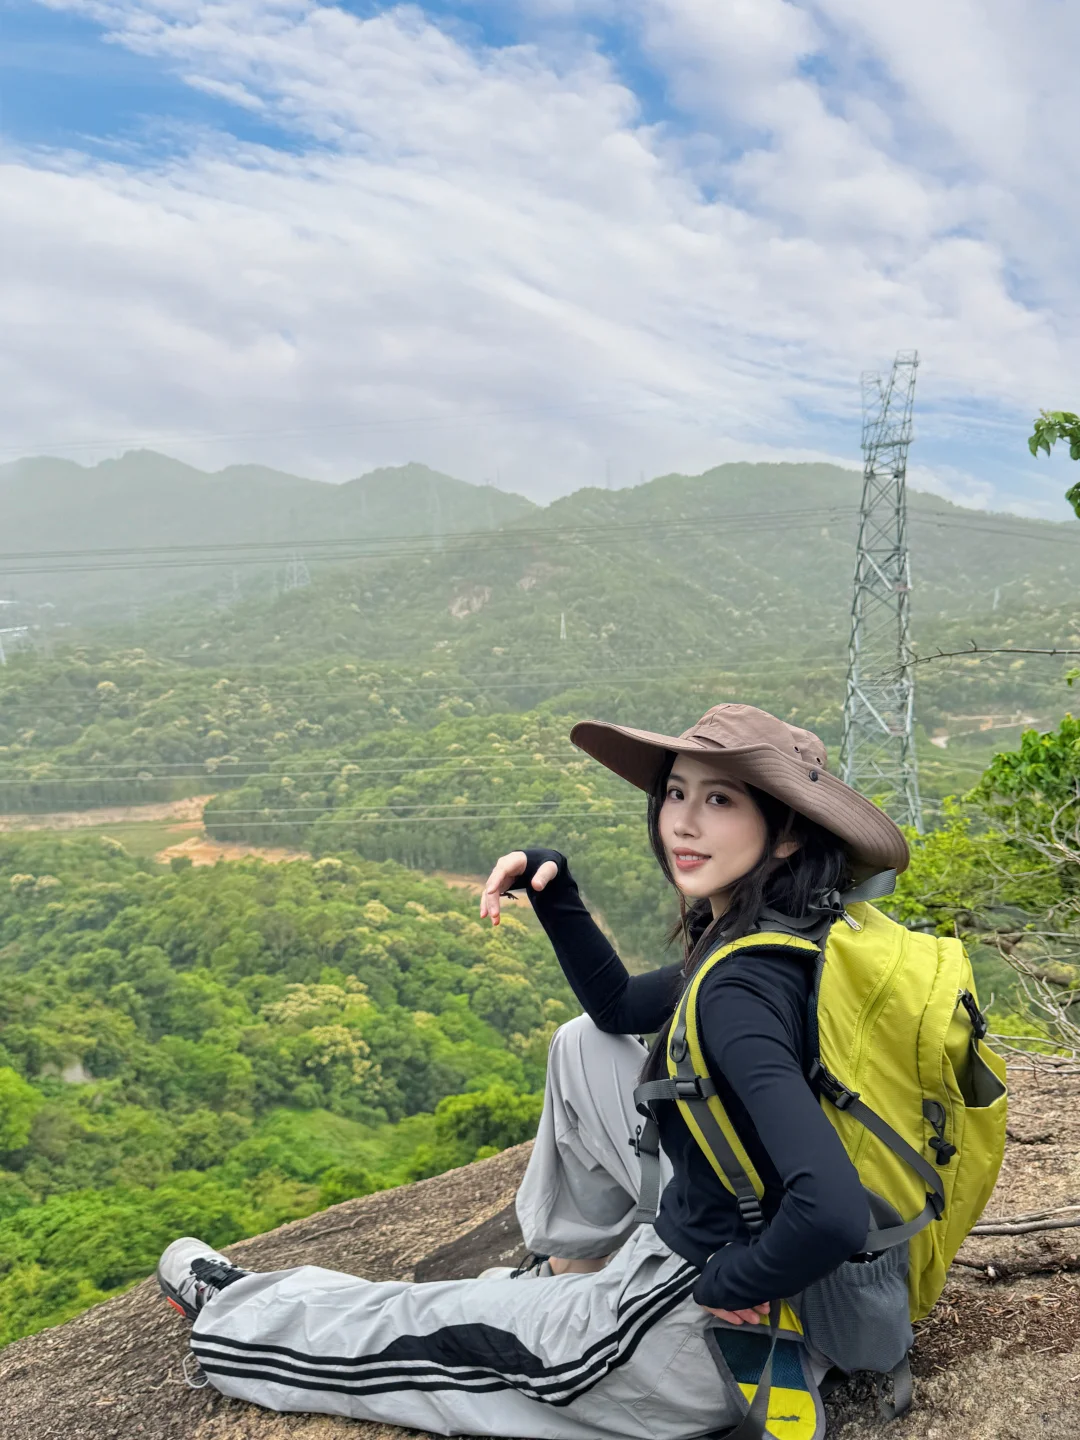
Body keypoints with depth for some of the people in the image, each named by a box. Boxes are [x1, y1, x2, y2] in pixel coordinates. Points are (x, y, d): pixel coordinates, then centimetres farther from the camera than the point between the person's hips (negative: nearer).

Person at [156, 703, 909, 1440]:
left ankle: (229, 1313, 42)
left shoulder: (743, 992, -30)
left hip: (716, 1335, -8)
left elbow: (835, 1213, -42)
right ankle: (574, 1269, 31)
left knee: (426, 1328, 14)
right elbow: (617, 1005, 12)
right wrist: (551, 884, -1)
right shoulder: (764, 940, -3)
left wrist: (729, 1285, -23)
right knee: (587, 1047, 18)